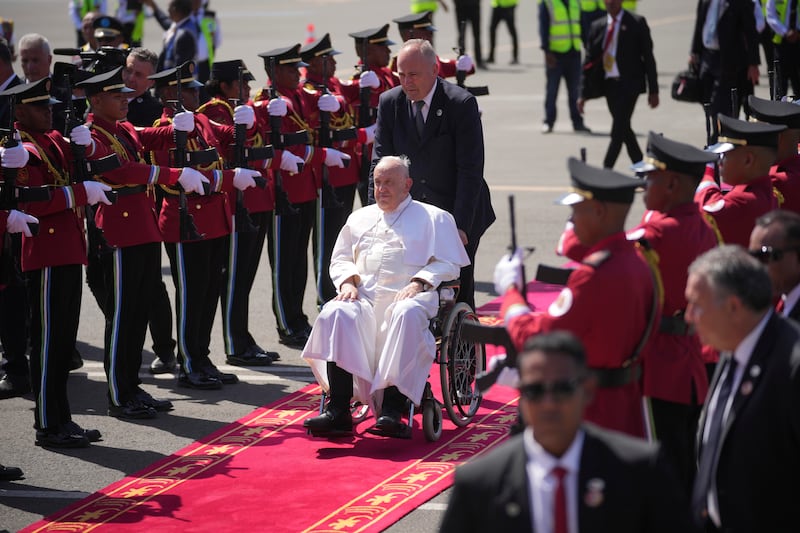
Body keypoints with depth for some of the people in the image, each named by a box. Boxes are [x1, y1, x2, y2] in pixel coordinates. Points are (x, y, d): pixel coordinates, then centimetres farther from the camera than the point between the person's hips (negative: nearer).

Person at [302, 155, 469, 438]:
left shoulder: (434, 218, 16)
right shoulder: (360, 218, 30)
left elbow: (448, 264, 6)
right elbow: (340, 259, 26)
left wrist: (418, 283, -11)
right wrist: (348, 281, 3)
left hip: (408, 297, -3)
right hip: (363, 296, 3)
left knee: (406, 314, -40)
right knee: (335, 314, -31)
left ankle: (392, 409, -44)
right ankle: (338, 410, -38)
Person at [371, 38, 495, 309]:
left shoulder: (462, 103, -13)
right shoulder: (389, 102, -1)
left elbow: (470, 170, -15)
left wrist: (460, 225, -20)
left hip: (458, 216, -3)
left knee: (459, 294, -3)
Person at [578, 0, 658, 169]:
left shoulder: (636, 22, -1)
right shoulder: (597, 26, 10)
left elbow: (648, 57, -1)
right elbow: (589, 60, 11)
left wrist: (653, 91, -3)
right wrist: (584, 93, 5)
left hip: (629, 83, -5)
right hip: (609, 84, 5)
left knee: (618, 130, -12)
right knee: (624, 129, 11)